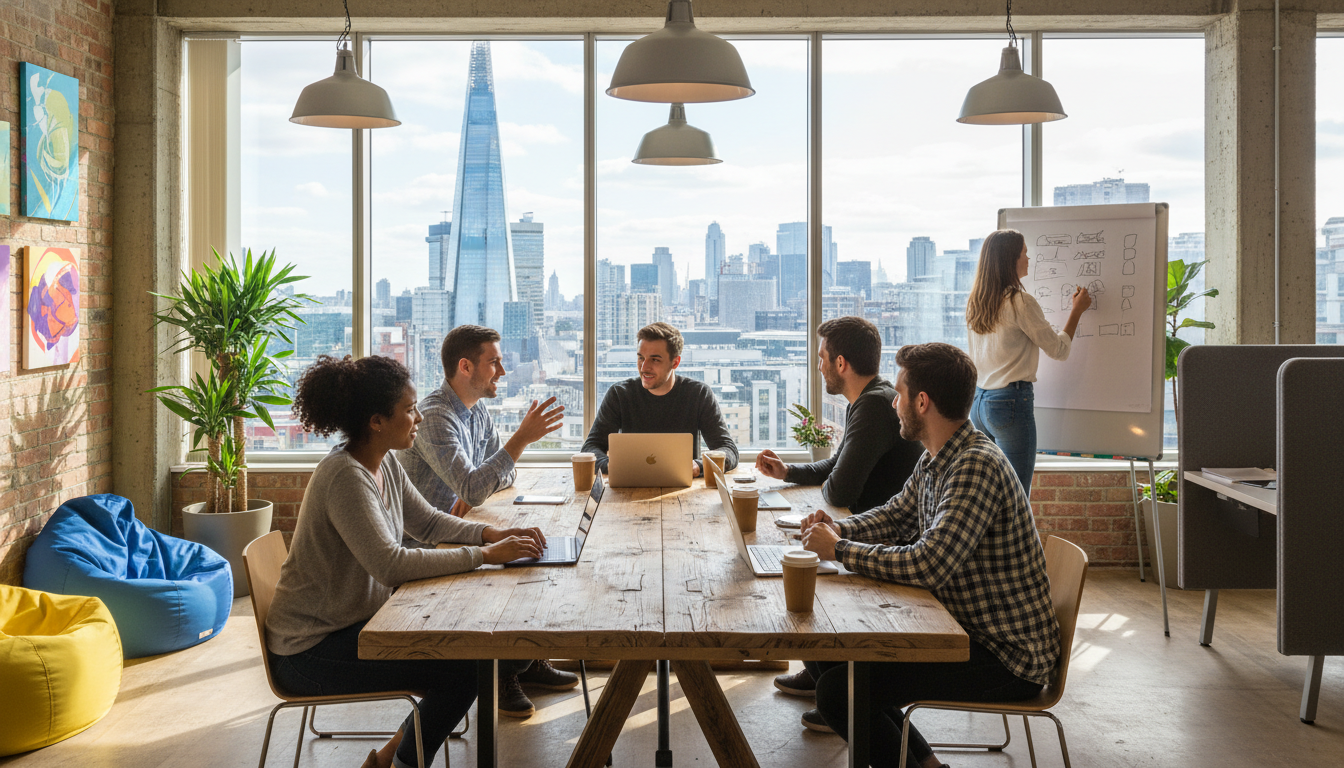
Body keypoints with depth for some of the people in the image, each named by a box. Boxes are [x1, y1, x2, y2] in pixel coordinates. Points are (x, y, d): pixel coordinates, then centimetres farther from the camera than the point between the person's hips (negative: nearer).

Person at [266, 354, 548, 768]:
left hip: (354, 622, 9)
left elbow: (427, 521, 14)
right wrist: (484, 555, -28)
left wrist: (490, 534, -3)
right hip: (311, 651, -9)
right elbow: (390, 565, -33)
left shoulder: (384, 463, 3)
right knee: (461, 672, -15)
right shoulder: (344, 477, -25)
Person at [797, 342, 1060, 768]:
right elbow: (895, 515, 21)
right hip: (963, 628, 10)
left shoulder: (978, 466, -24)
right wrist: (839, 529, 1)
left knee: (839, 691, -19)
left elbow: (928, 565, -31)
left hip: (1009, 657, -10)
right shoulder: (935, 459, 7)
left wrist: (838, 549, -19)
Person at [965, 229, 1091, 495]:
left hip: (979, 403, 8)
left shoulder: (975, 302, 9)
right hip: (1011, 402, -8)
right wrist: (1077, 310, 9)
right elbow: (1059, 349, -4)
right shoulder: (1021, 301, -12)